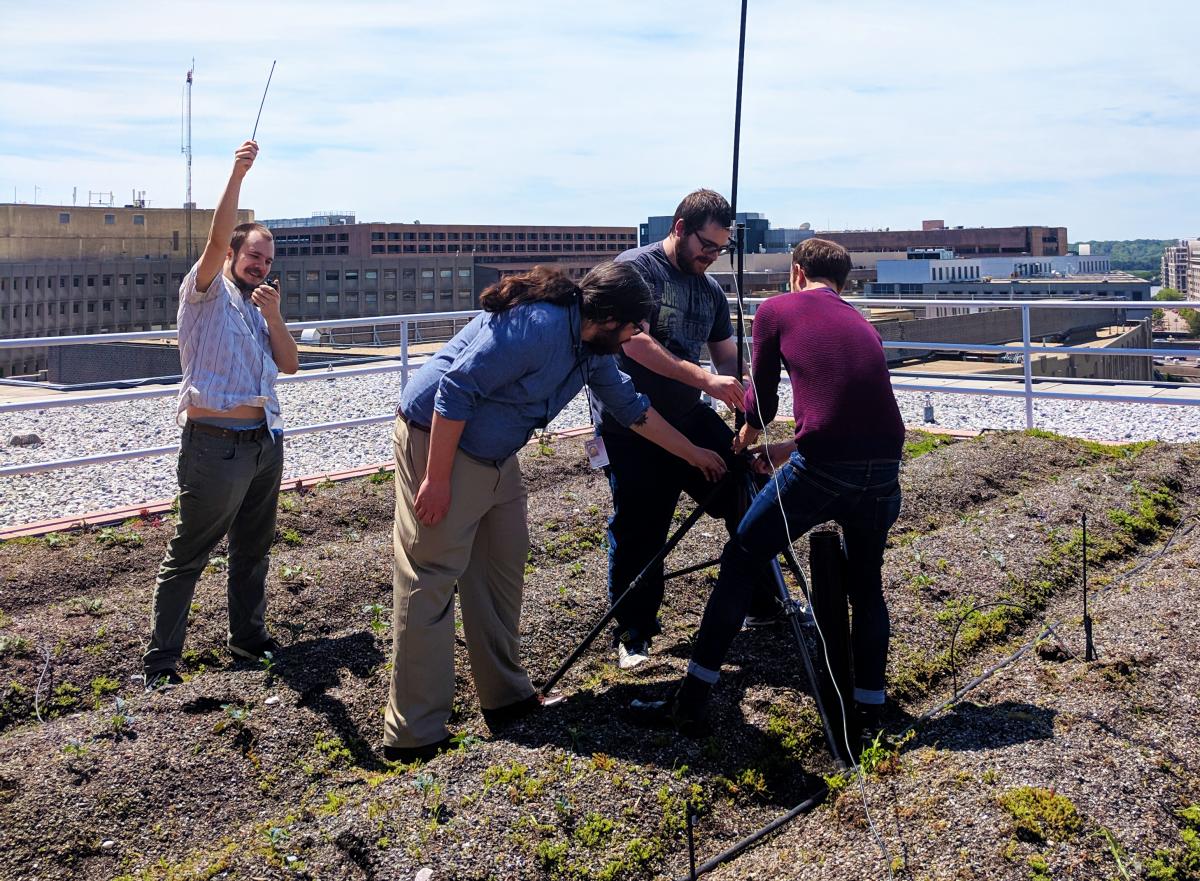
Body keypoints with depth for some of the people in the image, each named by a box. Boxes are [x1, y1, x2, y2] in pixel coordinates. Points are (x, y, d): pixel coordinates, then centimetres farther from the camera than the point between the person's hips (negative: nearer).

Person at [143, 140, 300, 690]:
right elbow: (217, 238, -18)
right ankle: (161, 659, 3)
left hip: (264, 441, 8)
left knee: (253, 548, 17)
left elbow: (289, 364, 11)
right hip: (216, 443, -8)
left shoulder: (259, 309, 20)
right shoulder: (208, 294, -1)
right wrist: (237, 175, -27)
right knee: (187, 556, -3)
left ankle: (248, 635, 31)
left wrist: (274, 315, -4)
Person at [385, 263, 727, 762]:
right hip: (437, 439, -10)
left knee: (502, 571, 13)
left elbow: (630, 407, 20)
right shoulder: (538, 325, -25)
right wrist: (437, 479, -25)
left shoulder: (592, 347, 5)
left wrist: (693, 454, 25)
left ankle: (505, 698, 25)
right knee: (430, 581, -9)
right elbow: (456, 388, -27)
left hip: (495, 455, 10)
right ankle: (414, 736, -3)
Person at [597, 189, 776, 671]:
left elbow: (728, 357, 12)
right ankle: (634, 635, 16)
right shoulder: (635, 268, -10)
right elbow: (635, 343, -23)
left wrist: (746, 403, -9)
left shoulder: (711, 290, 11)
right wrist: (705, 379, -30)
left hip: (692, 421, 6)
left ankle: (765, 602, 21)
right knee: (639, 533, -1)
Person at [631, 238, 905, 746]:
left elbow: (761, 401, 17)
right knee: (866, 585, 25)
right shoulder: (862, 325, 25)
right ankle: (868, 710, 25)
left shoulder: (777, 310, 11)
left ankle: (690, 702, 13)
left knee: (738, 562, 11)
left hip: (822, 467, -4)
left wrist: (745, 439, 38)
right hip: (883, 470, 5)